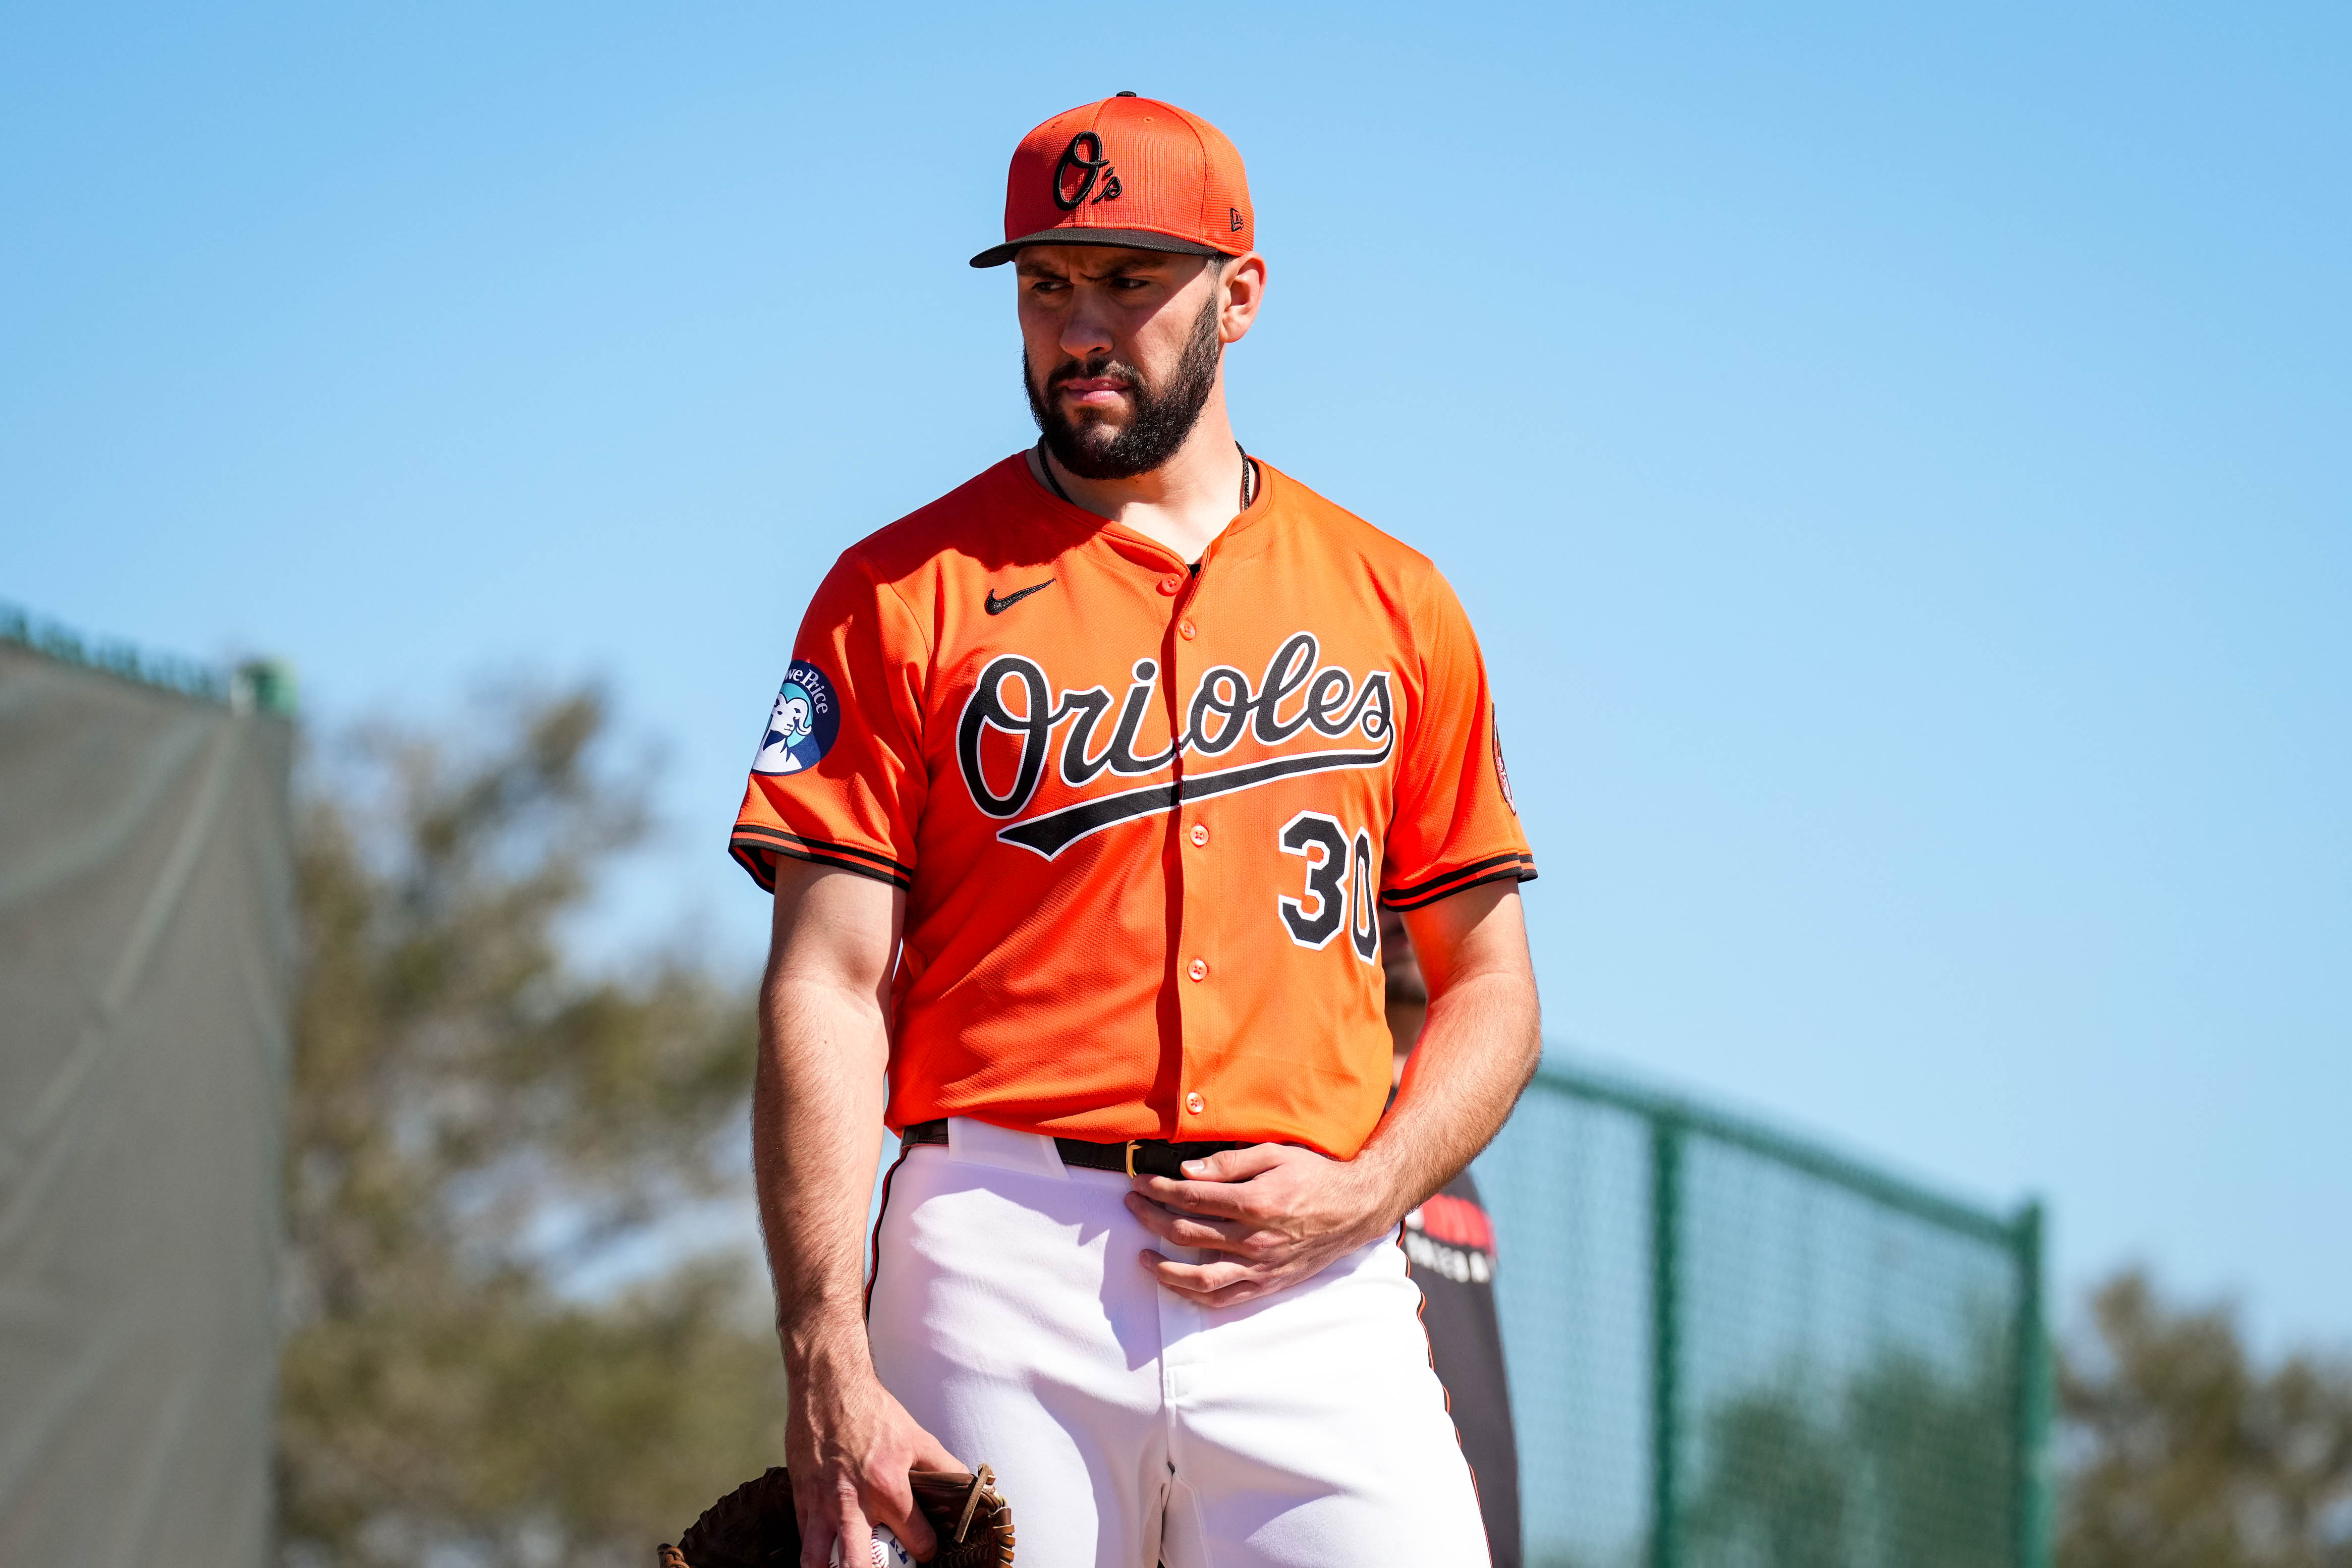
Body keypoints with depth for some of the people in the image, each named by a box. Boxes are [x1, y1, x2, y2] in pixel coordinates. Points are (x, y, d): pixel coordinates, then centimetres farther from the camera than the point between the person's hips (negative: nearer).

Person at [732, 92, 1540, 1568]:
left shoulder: (1392, 602, 14)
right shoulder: (906, 595, 6)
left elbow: (1491, 984, 17)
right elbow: (828, 991, -1)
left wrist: (1362, 1192, -4)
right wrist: (826, 1369, -13)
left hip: (1318, 1289, 2)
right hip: (1002, 1273, -1)